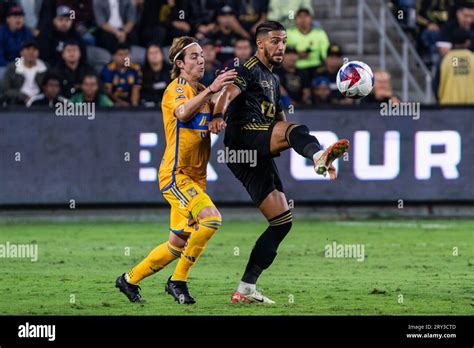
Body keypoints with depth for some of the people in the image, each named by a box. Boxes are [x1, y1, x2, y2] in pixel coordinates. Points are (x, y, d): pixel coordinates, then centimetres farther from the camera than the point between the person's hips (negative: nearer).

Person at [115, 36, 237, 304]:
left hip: (195, 177, 9)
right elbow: (183, 112, -32)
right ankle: (178, 281, -14)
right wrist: (210, 90, -44)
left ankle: (129, 280, 25)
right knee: (211, 218, -27)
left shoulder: (201, 91, 16)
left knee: (178, 245, 9)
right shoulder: (177, 88, -10)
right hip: (176, 174, -9)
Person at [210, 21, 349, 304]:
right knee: (296, 130, -36)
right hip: (244, 139, -9)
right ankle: (319, 155, -75)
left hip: (260, 157, 9)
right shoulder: (249, 71, 2)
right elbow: (228, 93, -18)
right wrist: (218, 116, -40)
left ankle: (246, 289, 7)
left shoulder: (272, 80, 30)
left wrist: (311, 150, 29)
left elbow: (281, 121, 37)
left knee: (282, 221, 4)